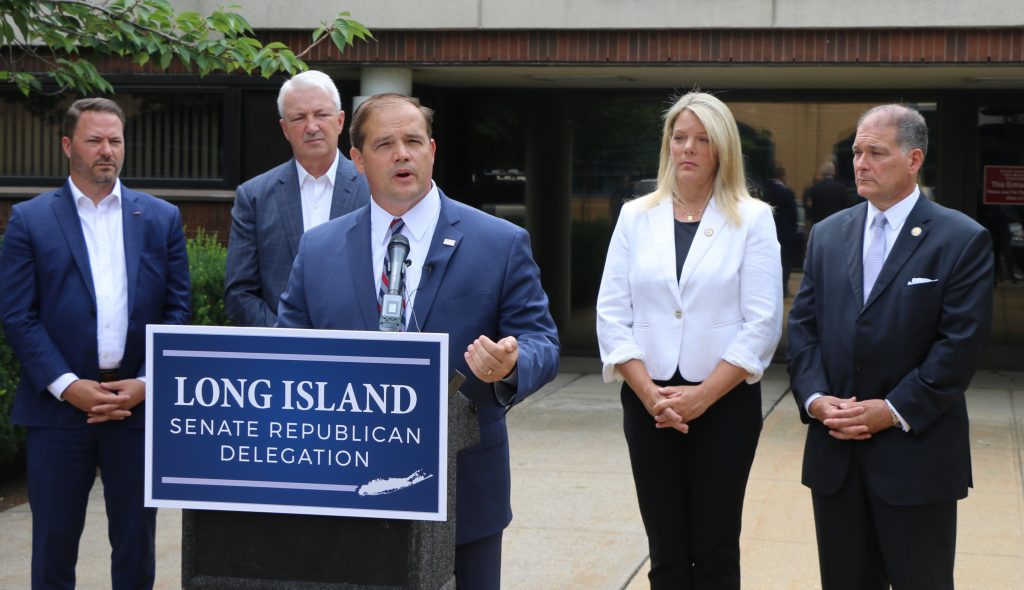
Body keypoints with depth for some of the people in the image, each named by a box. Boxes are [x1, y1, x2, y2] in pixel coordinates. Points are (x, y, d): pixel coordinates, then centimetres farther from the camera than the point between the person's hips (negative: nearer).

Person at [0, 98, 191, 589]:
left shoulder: (161, 218, 9)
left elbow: (176, 310, 6)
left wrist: (147, 383, -6)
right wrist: (68, 386, -12)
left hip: (139, 402, 2)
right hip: (59, 403, -1)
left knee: (136, 543, 8)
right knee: (54, 540, 5)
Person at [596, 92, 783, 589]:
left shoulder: (752, 219, -1)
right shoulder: (636, 216, 6)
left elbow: (762, 323, -6)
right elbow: (612, 314, 3)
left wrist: (702, 396, -12)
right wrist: (649, 393, -9)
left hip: (725, 403, -2)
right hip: (648, 403, 2)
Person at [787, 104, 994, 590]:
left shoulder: (963, 239, -5)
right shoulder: (828, 234, 10)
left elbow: (961, 342, -11)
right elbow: (803, 325, 8)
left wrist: (892, 411, -16)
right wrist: (815, 398, -8)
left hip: (916, 451, -4)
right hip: (834, 450, 4)